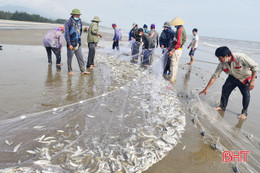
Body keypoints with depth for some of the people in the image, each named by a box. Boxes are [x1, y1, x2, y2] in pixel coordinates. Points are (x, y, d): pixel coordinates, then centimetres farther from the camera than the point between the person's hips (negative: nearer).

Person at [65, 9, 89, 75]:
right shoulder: (68, 22, -12)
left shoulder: (79, 22, 7)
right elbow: (67, 34, -14)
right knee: (70, 58, 6)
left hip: (78, 44, 5)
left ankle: (83, 70, 6)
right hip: (71, 44, -5)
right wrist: (69, 44, -17)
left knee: (80, 57, 3)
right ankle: (70, 70, 19)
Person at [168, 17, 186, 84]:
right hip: (177, 49, 10)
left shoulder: (180, 30, -19)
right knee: (175, 64, 17)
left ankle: (172, 80, 1)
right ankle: (173, 78, 28)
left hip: (177, 50, -10)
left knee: (173, 64, -5)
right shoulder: (180, 29, 13)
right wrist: (170, 47, 18)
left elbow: (179, 43, -24)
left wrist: (172, 51, -22)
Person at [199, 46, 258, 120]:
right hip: (233, 77, 4)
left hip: (245, 79, -4)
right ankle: (222, 106, 15)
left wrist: (252, 81, -32)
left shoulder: (240, 57, -35)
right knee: (225, 89, -5)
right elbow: (214, 76, -14)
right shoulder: (222, 64, -20)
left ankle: (244, 112, 3)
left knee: (246, 94, -16)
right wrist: (206, 89, -16)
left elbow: (255, 66, -27)